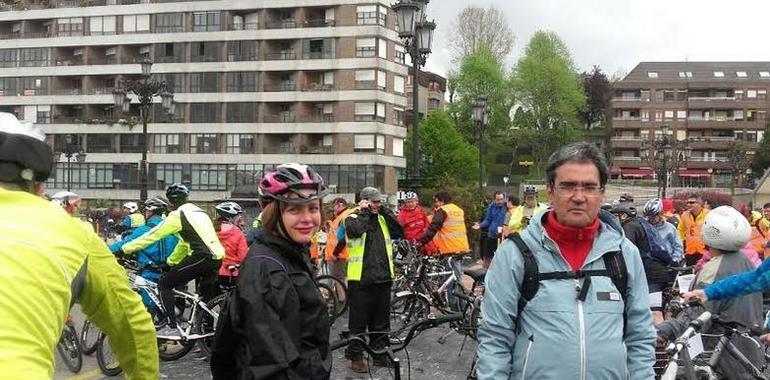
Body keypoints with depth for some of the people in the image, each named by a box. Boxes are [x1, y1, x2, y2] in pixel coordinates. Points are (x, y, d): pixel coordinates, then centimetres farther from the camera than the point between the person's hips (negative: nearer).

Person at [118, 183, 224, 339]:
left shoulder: (178, 214, -1)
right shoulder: (198, 212, 25)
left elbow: (152, 235, -2)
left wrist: (124, 249, 3)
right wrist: (170, 262, 36)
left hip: (202, 256, -8)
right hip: (217, 257, 9)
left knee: (165, 284, 1)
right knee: (207, 298, 21)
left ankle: (172, 327, -3)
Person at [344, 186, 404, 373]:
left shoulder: (382, 219, 13)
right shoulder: (353, 218, -4)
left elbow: (400, 231, -2)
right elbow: (356, 230, -26)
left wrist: (384, 211, -3)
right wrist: (364, 212, -12)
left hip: (383, 277, 5)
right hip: (360, 279, -5)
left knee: (381, 320, 13)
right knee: (359, 320, 2)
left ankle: (380, 353, 24)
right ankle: (355, 356, 12)